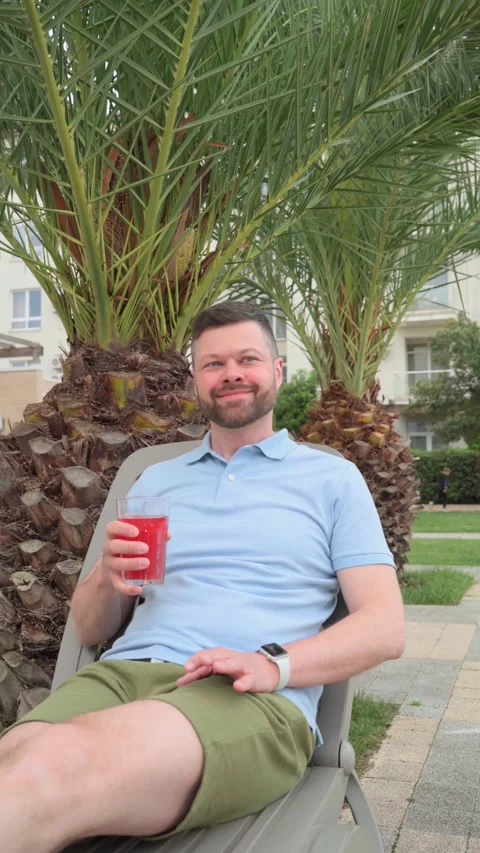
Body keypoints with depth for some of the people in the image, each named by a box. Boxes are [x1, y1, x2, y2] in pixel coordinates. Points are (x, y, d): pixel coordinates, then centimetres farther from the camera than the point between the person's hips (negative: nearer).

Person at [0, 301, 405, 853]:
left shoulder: (333, 478, 14)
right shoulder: (154, 481, 23)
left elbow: (385, 629, 5)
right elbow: (88, 631, 22)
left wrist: (275, 664, -14)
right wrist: (108, 579, -2)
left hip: (254, 699, -3)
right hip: (124, 672, 4)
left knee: (49, 769, -33)